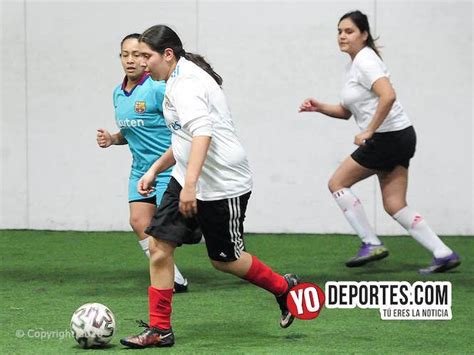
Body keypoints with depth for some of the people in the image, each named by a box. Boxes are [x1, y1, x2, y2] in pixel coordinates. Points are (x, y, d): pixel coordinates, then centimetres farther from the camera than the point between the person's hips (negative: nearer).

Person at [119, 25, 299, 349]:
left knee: (224, 259, 4)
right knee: (159, 245, -2)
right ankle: (160, 329, 3)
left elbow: (202, 132, -34)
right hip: (189, 179, 10)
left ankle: (284, 289, 29)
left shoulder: (187, 83, -19)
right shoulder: (178, 81, 14)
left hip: (221, 185, -10)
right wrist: (155, 170, 22)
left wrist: (190, 185, -41)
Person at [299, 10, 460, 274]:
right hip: (399, 138, 9)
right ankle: (444, 254, 2)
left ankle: (371, 244, 1)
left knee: (338, 183, 1)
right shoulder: (353, 66, 17)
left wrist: (369, 131, -23)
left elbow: (388, 96, -28)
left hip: (389, 136, -9)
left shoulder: (365, 61, -13)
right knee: (395, 206, 7)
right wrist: (319, 107, 8)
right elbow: (346, 112, 24)